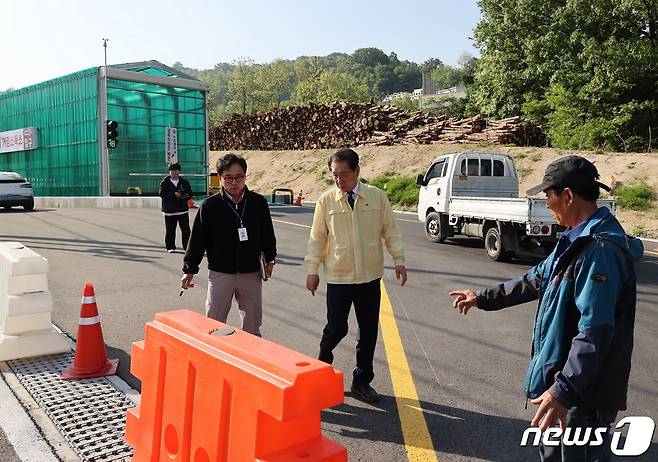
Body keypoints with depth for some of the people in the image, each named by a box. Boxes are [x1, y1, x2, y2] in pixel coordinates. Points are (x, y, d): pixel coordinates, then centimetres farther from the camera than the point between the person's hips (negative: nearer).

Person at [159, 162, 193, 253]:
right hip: (169, 210, -1)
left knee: (186, 229, -5)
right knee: (170, 230, 5)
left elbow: (190, 194, 5)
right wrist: (174, 194, -17)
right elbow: (162, 194, -8)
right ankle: (170, 247, 16)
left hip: (182, 209, 1)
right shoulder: (164, 182, 4)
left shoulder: (184, 182, 9)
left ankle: (187, 246, 2)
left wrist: (184, 196, -16)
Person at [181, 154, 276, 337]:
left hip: (251, 273, 2)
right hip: (220, 273, -1)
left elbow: (267, 233, 11)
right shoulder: (210, 205, -6)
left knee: (252, 327, 13)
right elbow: (198, 239, -1)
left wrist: (269, 259, 14)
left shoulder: (258, 202, -2)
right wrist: (189, 270, 1)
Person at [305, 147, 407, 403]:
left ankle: (362, 381, 27)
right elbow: (317, 237, 2)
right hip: (338, 278, -1)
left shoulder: (377, 196, -1)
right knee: (336, 329, 2)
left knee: (369, 332, 10)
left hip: (370, 277, 2)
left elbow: (390, 231, 6)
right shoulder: (326, 200, -3)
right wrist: (312, 270, 1)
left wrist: (399, 260, 3)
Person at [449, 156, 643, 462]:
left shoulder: (601, 249, -25)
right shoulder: (580, 240, 10)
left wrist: (564, 390, -34)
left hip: (586, 391, -10)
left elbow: (595, 331, -31)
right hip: (563, 378, 10)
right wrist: (483, 299, 24)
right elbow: (536, 279, 20)